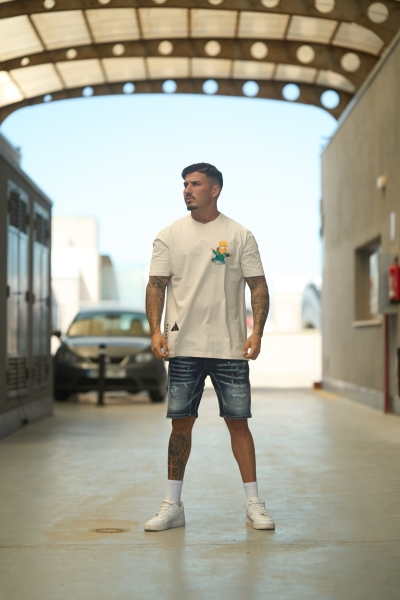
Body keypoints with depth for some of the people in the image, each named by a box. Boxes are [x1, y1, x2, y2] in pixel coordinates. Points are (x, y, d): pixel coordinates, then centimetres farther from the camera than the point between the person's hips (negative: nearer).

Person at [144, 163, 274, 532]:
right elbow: (156, 286, 6)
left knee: (238, 421, 1)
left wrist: (256, 332, -11)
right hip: (183, 347, 1)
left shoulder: (240, 236, 3)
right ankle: (173, 505, 14)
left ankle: (253, 504, 11)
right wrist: (155, 331, -8)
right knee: (181, 422, 5)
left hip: (230, 348, -1)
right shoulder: (169, 236, 7)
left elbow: (258, 286, 2)